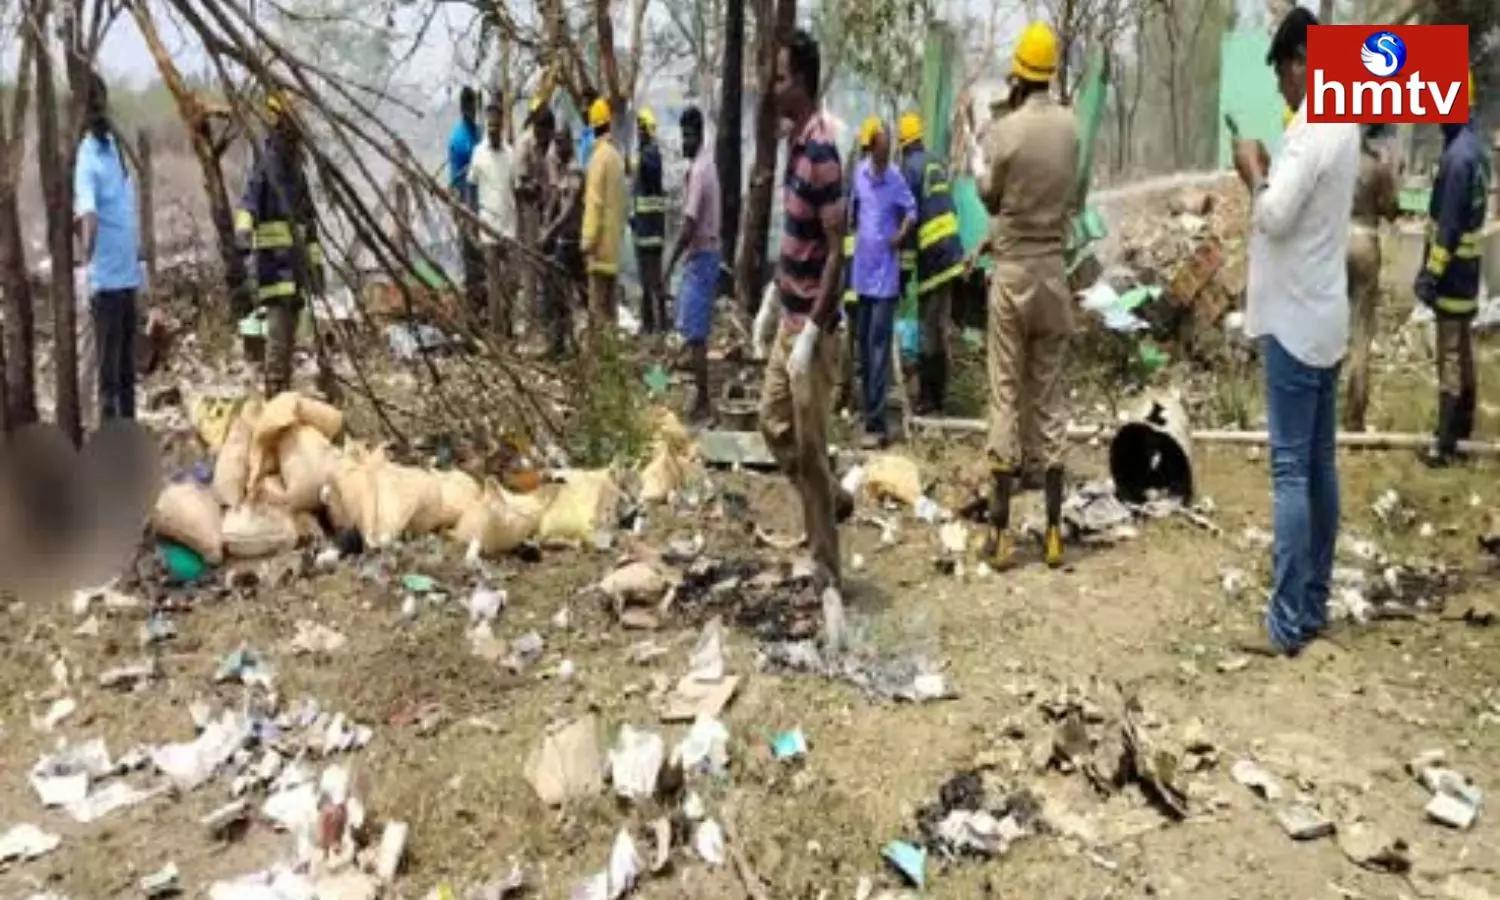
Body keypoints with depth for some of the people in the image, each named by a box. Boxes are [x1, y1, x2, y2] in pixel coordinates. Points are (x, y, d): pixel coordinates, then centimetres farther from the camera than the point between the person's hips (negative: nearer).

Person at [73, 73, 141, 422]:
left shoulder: (114, 144, 3)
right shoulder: (87, 157, -5)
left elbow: (127, 207, 6)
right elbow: (87, 217, -12)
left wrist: (138, 253, 7)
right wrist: (86, 258, -23)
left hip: (127, 271, 4)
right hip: (107, 275, -4)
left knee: (126, 363, 11)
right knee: (108, 363, 3)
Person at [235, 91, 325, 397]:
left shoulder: (296, 168, 18)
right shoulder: (265, 162, -5)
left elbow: (309, 221, 24)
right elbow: (249, 201, -21)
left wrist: (316, 262, 22)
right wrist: (244, 231, -40)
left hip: (297, 260, 8)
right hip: (274, 259, -8)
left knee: (289, 333, 11)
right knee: (278, 330, -14)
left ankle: (286, 392, 17)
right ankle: (274, 395, -15)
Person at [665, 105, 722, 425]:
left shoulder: (699, 171, -20)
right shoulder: (706, 161, 11)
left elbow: (689, 225, -23)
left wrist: (671, 263, -20)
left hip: (701, 256, -10)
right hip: (704, 253, 10)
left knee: (695, 333, -7)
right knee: (694, 330, 15)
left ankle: (703, 404, -3)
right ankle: (701, 395, 23)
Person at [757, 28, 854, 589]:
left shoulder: (822, 152, -20)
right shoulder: (792, 140, 9)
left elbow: (836, 251, -21)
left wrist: (811, 333, -22)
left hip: (812, 325, -9)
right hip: (789, 316, 9)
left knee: (810, 448, 0)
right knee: (773, 421, 19)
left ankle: (826, 568, 14)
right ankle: (833, 499, 37)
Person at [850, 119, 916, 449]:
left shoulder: (897, 180, -8)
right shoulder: (860, 173, 3)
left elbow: (912, 211, 3)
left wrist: (901, 235, -11)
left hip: (885, 274, -5)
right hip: (862, 270, 5)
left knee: (879, 345, -10)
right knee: (863, 341, 13)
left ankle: (876, 424, -11)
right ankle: (867, 408, 27)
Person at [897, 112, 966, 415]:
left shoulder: (910, 168, -7)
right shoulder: (937, 163, 17)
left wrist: (904, 268, -9)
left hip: (931, 256, -8)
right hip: (951, 252, 8)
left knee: (930, 331, -5)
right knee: (942, 326, 12)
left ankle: (928, 400, -1)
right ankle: (938, 395, 19)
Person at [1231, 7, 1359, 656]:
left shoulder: (1312, 128, -17)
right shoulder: (1343, 122, 14)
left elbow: (1275, 217, -21)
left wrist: (1254, 174, -6)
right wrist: (1269, 176, 9)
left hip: (1295, 321, -10)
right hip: (1325, 318, 10)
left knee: (1291, 471, -7)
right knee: (1320, 466, 12)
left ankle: (1287, 623, -3)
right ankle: (1314, 606, 21)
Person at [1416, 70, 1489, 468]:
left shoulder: (1457, 156, -22)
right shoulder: (1476, 147, 10)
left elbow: (1448, 225, -23)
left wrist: (1430, 275, -18)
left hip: (1452, 273, -9)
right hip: (1468, 270, 9)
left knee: (1450, 358, -4)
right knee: (1463, 351, 18)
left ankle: (1445, 444, 1)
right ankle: (1463, 424, 31)